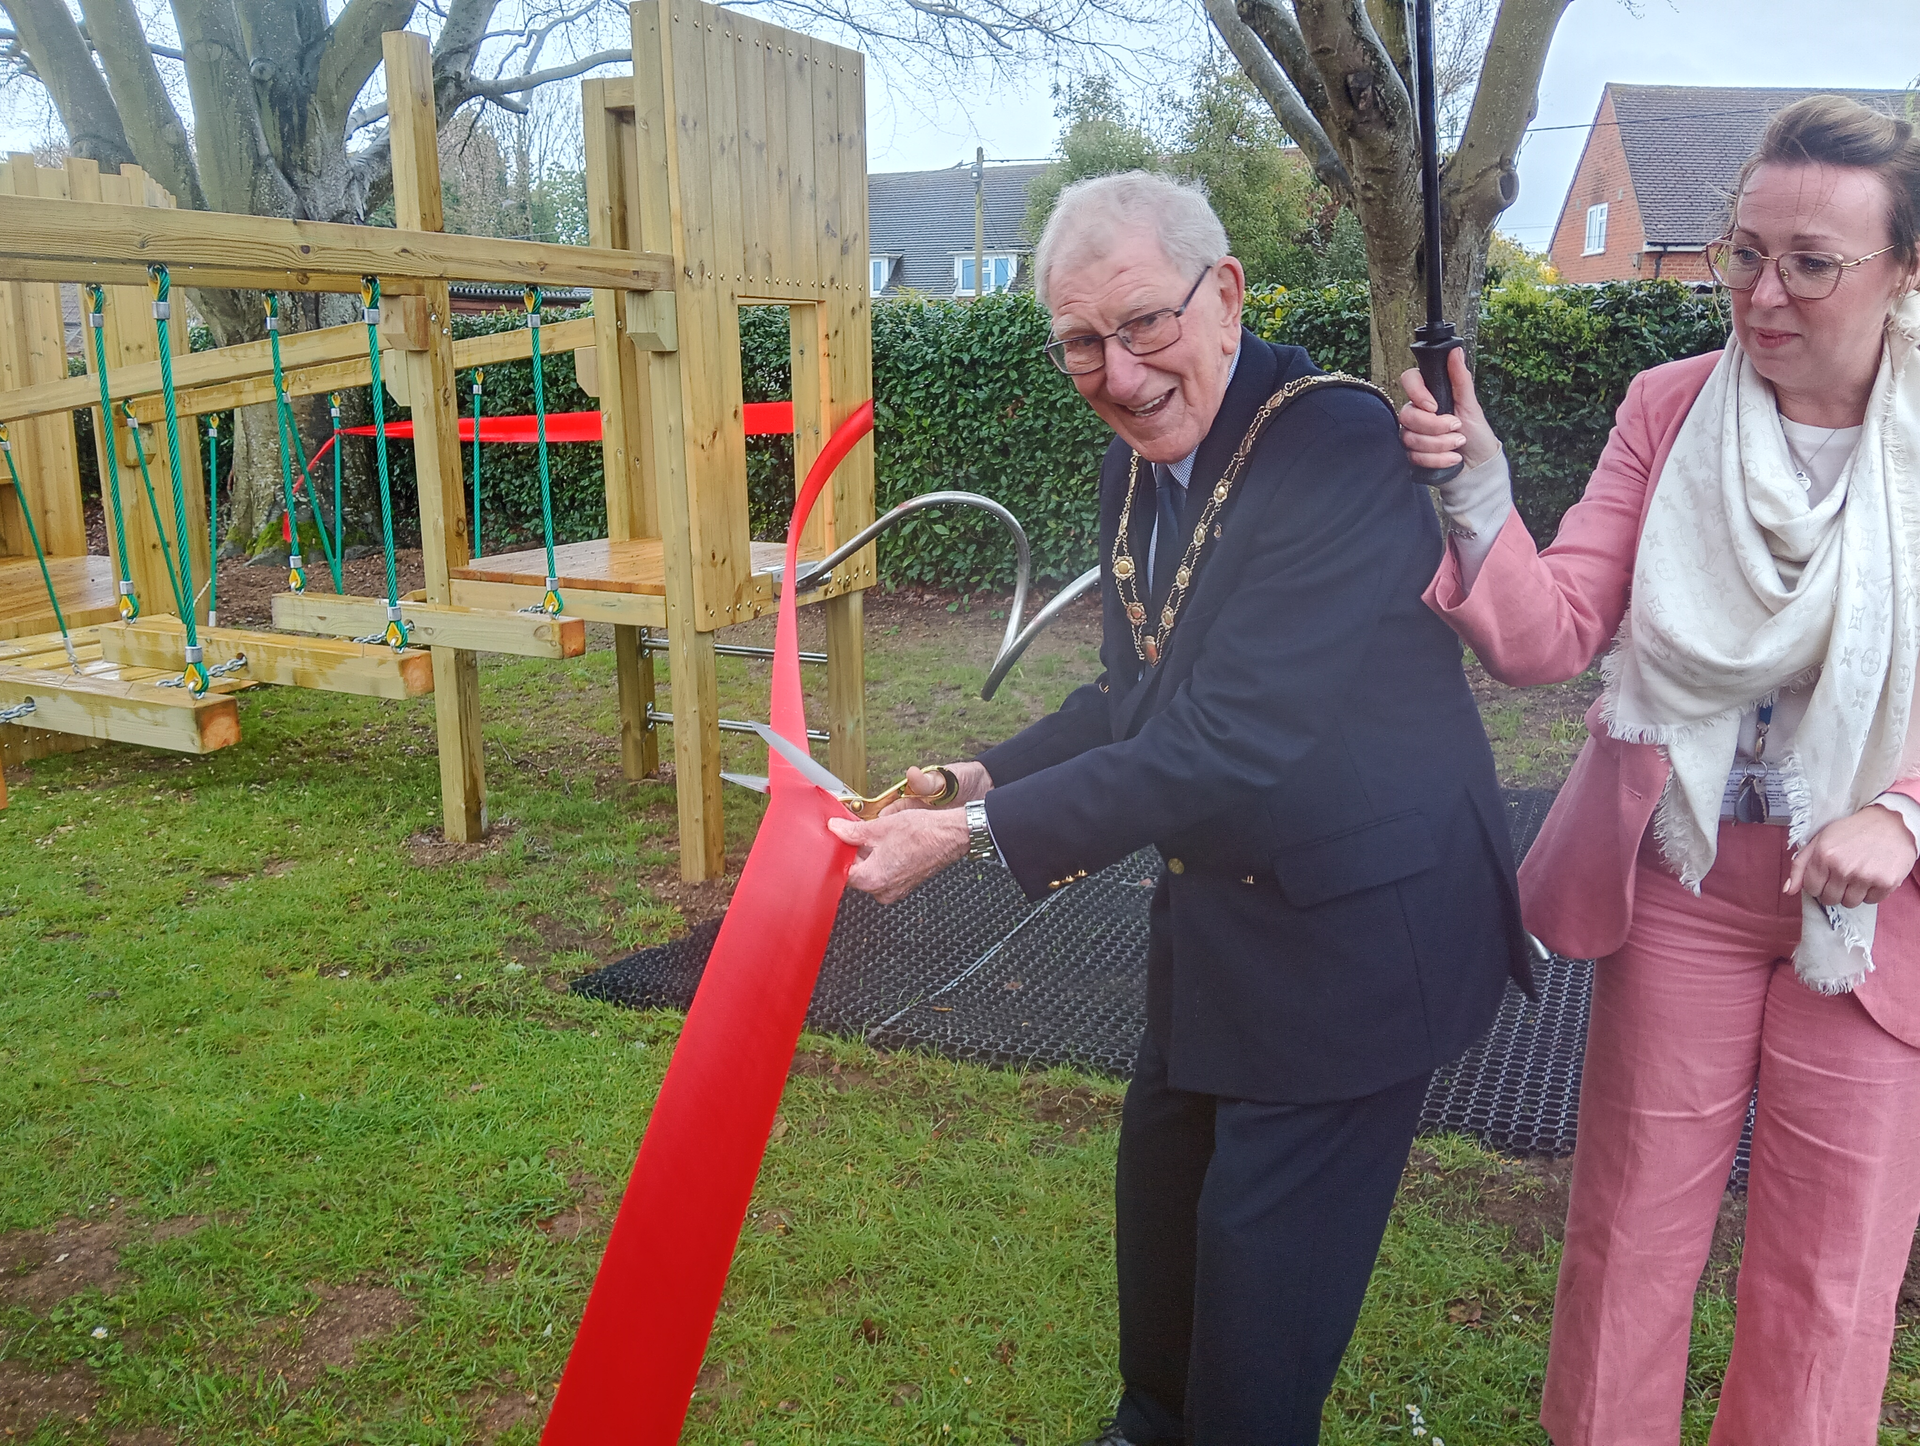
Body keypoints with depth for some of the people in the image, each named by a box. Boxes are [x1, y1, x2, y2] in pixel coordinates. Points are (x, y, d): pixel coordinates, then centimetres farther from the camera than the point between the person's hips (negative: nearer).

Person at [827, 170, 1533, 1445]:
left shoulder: (1337, 443, -27)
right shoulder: (1139, 457, 0)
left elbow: (1234, 741, -32)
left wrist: (975, 837, -30)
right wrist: (982, 779, -7)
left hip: (1360, 915, -9)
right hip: (1221, 898, 9)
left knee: (1263, 1241, 5)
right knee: (1162, 1175, 24)